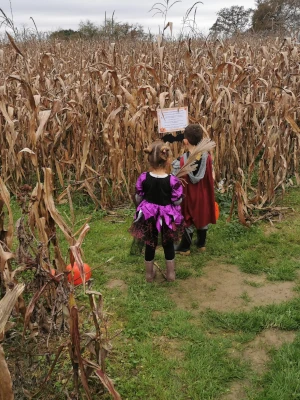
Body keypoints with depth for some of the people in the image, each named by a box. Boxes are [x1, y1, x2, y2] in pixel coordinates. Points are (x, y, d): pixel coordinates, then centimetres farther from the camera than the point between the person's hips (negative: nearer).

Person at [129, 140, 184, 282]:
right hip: (167, 217, -2)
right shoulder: (173, 181, -22)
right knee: (168, 245, 19)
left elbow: (138, 199, -3)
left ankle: (149, 274, 33)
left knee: (150, 244, 19)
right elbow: (177, 202, -12)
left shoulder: (143, 178, -14)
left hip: (148, 216, 2)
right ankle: (170, 274, 32)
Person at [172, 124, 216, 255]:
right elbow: (212, 179, -2)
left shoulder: (180, 162, -23)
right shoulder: (208, 158, -12)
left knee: (188, 221, 14)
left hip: (188, 196, -3)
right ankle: (201, 244, 39)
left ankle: (184, 248, 31)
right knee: (203, 217, 22)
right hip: (203, 196, 3)